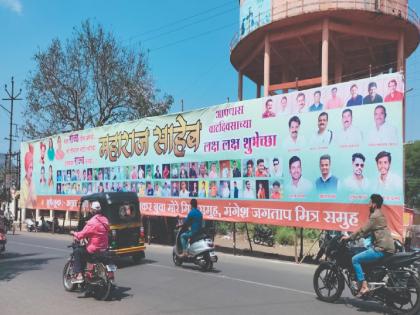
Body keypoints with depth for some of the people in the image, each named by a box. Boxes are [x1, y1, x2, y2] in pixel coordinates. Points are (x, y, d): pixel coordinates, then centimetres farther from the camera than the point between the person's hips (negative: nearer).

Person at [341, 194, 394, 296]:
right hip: (386, 246, 10)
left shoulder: (375, 216, -12)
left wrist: (349, 237, -3)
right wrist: (352, 236, 21)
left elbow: (363, 230, -13)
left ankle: (364, 286, -14)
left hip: (382, 248, -10)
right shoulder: (379, 215, 19)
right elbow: (368, 231, 24)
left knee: (355, 259, -9)